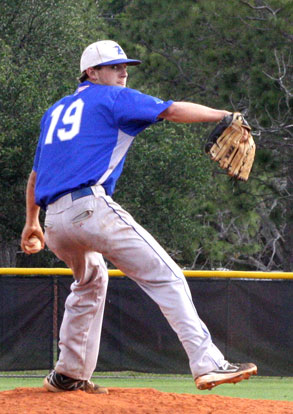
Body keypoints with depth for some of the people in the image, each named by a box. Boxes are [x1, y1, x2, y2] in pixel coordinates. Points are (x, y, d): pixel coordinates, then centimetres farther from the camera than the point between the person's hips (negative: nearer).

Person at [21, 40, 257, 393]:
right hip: (90, 206, -8)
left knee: (91, 280, 33)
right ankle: (207, 364, -22)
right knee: (165, 277, -10)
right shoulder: (113, 98, 8)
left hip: (53, 220, 8)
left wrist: (32, 222, 42)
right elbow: (171, 111, -4)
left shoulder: (55, 111, 28)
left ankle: (68, 374, 31)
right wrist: (223, 115, -2)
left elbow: (36, 173, 33)